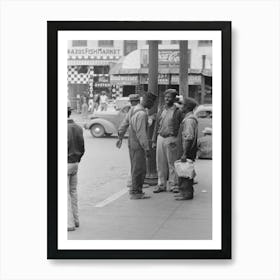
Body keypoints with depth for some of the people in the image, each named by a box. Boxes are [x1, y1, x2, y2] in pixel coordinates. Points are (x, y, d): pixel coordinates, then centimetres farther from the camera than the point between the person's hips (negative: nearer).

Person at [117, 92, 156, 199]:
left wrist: (120, 137, 29)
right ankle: (135, 192, 2)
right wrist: (147, 149, -22)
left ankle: (135, 190, 25)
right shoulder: (142, 114, -21)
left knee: (135, 167, 17)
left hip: (131, 143, 10)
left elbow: (124, 123, 18)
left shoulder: (133, 109, 8)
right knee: (139, 169, -3)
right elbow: (141, 133, -24)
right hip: (138, 145, -10)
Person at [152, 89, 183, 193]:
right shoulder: (161, 110, 12)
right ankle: (161, 184, 14)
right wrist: (154, 140, 12)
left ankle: (173, 185, 7)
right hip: (160, 138, 5)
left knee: (172, 163, -1)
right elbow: (157, 126, 15)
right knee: (160, 163, 6)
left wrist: (174, 141, -12)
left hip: (171, 139, -5)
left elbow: (178, 128, -6)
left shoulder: (177, 112, -4)